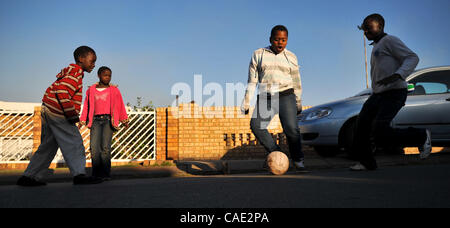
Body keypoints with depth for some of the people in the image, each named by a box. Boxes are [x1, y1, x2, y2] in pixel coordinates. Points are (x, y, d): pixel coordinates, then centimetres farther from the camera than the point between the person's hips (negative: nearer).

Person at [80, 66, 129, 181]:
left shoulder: (114, 90, 10)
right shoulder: (91, 90, 14)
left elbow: (120, 106, 11)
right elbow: (86, 106, 16)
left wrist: (125, 121, 7)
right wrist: (82, 121, 12)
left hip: (108, 120, -2)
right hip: (96, 120, 2)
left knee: (105, 147, -12)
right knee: (94, 148, -8)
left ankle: (105, 174, -7)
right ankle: (96, 174, -1)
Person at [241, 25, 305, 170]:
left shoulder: (291, 57, 12)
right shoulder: (258, 55, 10)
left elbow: (296, 82, 18)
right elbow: (252, 81, 9)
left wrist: (298, 103, 19)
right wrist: (246, 102, 4)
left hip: (286, 96, 0)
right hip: (265, 98, 1)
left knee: (291, 128, -18)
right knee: (256, 125, -22)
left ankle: (298, 160, 2)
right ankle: (275, 153, -6)